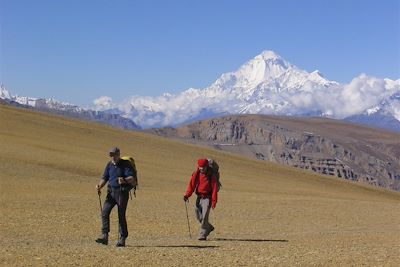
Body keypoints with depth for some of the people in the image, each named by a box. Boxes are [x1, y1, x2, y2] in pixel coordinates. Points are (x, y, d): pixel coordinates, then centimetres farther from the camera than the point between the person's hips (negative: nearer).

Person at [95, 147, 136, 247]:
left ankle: (122, 239, 5)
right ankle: (104, 236, -7)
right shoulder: (109, 165, 9)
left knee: (121, 216, -3)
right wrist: (99, 186, -6)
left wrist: (124, 180, -39)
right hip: (111, 191, 6)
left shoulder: (125, 164, -9)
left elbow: (131, 178, -18)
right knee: (104, 212, -7)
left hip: (122, 192, -6)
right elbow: (105, 178, 13)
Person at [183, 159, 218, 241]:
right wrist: (187, 195, -20)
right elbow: (192, 185, -5)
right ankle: (209, 227, 33)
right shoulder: (196, 174, 0)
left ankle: (203, 235, -10)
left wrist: (214, 201, -17)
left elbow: (214, 188, -10)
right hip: (199, 197, 5)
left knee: (204, 217, -13)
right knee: (198, 216, 10)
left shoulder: (211, 176, -9)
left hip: (207, 198, -5)